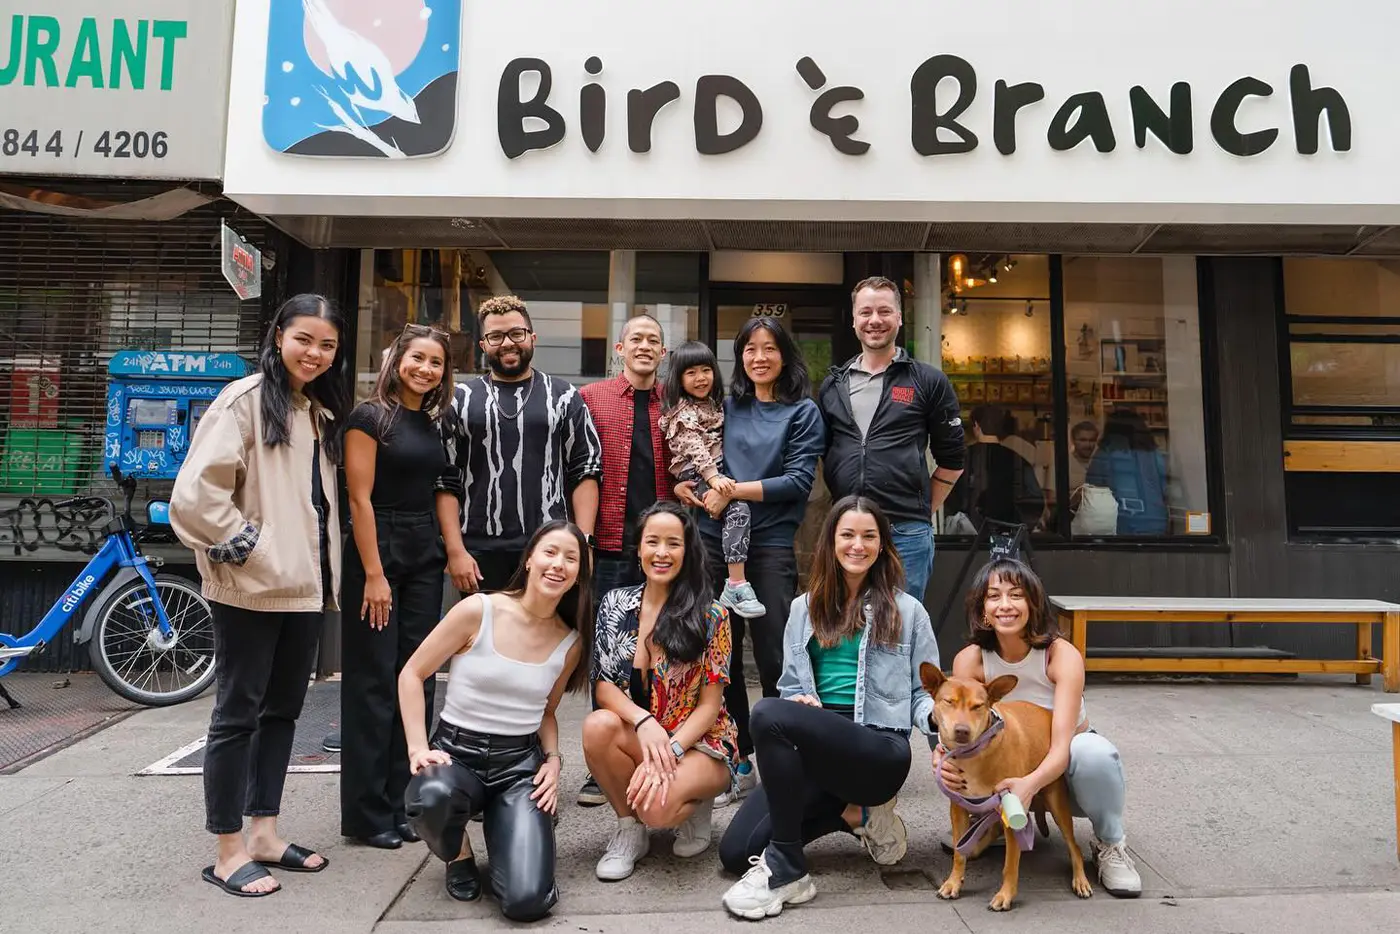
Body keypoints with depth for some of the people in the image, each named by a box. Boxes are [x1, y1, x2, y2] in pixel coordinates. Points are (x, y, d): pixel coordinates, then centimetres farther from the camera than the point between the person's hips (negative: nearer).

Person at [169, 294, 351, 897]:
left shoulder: (321, 412, 14)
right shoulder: (246, 398, -9)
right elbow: (196, 492, -17)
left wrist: (324, 570, 11)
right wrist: (245, 548, -13)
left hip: (304, 586, 8)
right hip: (252, 587, -8)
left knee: (282, 710, 14)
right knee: (239, 713, 2)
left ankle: (265, 836, 26)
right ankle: (229, 852, 14)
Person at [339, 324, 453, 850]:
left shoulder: (433, 424, 13)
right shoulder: (370, 417, -7)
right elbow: (360, 499, -12)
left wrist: (449, 553, 6)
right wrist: (374, 574, -16)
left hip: (425, 558, 7)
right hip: (378, 552, -6)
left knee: (416, 682, 9)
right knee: (374, 683, 0)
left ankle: (403, 803, 20)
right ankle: (367, 814, 12)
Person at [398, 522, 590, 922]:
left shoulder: (571, 642, 1)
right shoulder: (478, 610, -10)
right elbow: (412, 674, -3)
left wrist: (553, 760, -3)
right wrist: (418, 748, -12)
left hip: (521, 762, 1)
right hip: (457, 751, -1)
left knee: (527, 901, -19)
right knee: (433, 795, -40)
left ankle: (502, 830, 18)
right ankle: (458, 856, 0)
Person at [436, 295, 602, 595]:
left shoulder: (564, 396, 8)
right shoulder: (460, 399, 9)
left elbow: (586, 471, 4)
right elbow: (446, 481, 5)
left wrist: (584, 543, -5)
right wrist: (455, 551, -3)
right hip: (479, 554, 1)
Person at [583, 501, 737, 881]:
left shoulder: (710, 615, -10)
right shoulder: (616, 605, 0)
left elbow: (709, 705, -9)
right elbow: (604, 685, -3)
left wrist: (669, 752, -23)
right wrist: (644, 721, -22)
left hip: (700, 742, -3)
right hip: (637, 737, 4)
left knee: (656, 806, -33)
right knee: (597, 726, -29)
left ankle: (694, 805, 6)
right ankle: (629, 828, -3)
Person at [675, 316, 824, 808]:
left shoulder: (803, 412, 5)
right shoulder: (726, 408, 14)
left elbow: (798, 480, -6)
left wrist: (733, 491, -10)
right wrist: (687, 485, -5)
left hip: (770, 546, -3)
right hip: (717, 541, 4)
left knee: (772, 657, -1)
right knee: (722, 656, 7)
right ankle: (738, 764, 20)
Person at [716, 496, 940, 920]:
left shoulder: (908, 611, 8)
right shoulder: (805, 607, 17)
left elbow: (922, 694, 8)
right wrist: (800, 704, -6)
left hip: (879, 749, -5)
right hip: (811, 746, 5)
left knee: (769, 714, -34)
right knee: (735, 852, -13)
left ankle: (786, 870, -20)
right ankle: (855, 813, 7)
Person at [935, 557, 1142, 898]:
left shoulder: (1062, 655, -24)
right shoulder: (970, 659, -17)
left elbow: (1061, 745, -34)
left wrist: (1031, 783, -54)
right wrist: (946, 756, -49)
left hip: (1061, 770, -2)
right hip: (1012, 772, 2)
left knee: (1094, 750, -37)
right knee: (950, 764, -30)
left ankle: (1110, 844, -6)